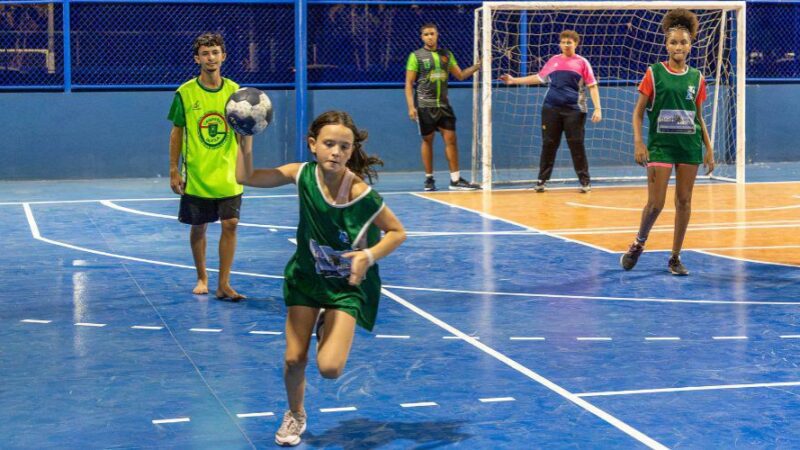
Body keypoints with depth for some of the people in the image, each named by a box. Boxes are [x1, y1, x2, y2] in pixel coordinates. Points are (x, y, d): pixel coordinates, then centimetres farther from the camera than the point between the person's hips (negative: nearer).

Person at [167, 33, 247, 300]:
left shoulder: (233, 90, 2)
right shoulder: (185, 93, -2)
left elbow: (244, 135, 6)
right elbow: (177, 132, 2)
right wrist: (174, 171, -1)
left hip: (228, 176, 1)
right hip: (196, 176, -1)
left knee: (230, 225, -6)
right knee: (198, 227, 8)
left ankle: (223, 284, 1)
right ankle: (202, 278, 26)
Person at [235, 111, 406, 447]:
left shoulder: (362, 195, -25)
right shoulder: (303, 175, -16)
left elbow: (397, 232, -13)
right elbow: (246, 177, -12)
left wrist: (369, 256, -27)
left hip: (347, 284, -3)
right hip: (306, 275, 3)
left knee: (329, 368, -15)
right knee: (294, 359, -1)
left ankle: (330, 330, 23)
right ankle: (295, 415, 30)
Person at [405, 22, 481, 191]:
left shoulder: (446, 55, 11)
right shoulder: (416, 56, -2)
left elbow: (460, 75, 17)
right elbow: (409, 83, -3)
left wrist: (478, 65, 3)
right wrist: (411, 106, -12)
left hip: (443, 104, 4)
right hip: (425, 105, -4)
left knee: (451, 138, -2)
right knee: (427, 140, 3)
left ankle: (455, 179, -1)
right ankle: (429, 179, 13)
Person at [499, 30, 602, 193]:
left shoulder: (582, 62, 2)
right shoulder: (553, 61, 10)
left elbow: (592, 86, 2)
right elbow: (539, 78, 23)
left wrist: (597, 108, -8)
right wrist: (514, 80, 21)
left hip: (574, 110, -3)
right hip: (551, 108, 3)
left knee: (577, 145, -2)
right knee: (548, 144, 3)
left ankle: (585, 181, 6)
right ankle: (542, 180, 10)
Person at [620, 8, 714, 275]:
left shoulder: (696, 78, 7)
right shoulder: (654, 74, -2)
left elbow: (699, 118, 13)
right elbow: (638, 111, -1)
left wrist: (709, 149, 7)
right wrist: (638, 142, -13)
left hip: (690, 146, 3)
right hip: (660, 145, -3)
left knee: (684, 201, 3)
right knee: (655, 204, -7)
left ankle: (675, 258, 13)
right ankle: (639, 243, 20)